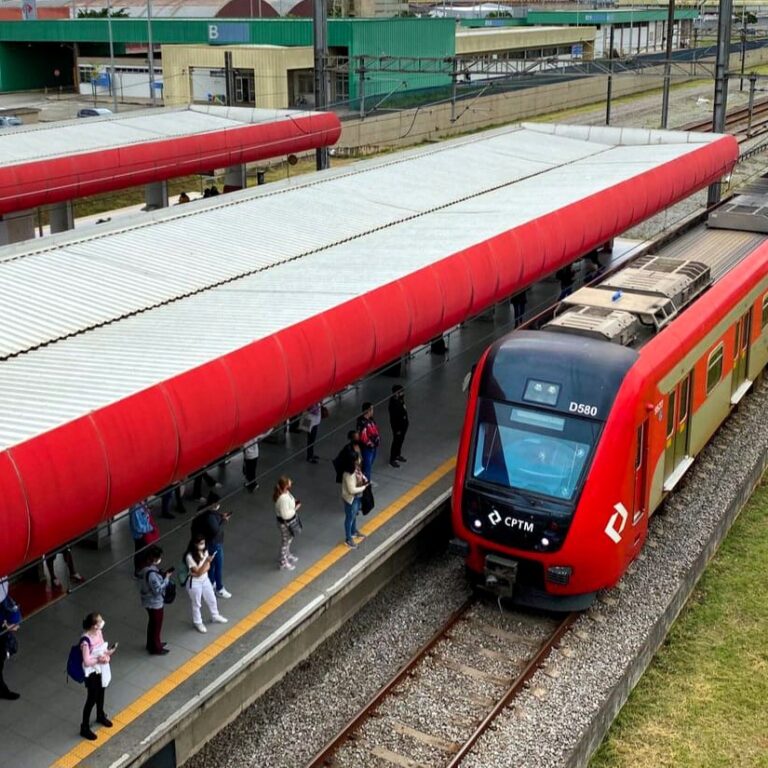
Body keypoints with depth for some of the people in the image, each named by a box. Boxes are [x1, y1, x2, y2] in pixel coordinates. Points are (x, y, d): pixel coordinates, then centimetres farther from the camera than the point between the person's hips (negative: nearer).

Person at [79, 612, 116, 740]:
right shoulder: (86, 641, -32)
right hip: (92, 672, -7)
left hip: (102, 669, 7)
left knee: (100, 693, 26)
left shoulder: (98, 632, -9)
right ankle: (85, 728, 23)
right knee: (92, 699, 6)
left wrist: (107, 653, -12)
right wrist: (100, 659, -27)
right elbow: (87, 662, -29)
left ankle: (100, 716, 51)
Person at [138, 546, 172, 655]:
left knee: (152, 623, 26)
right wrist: (166, 578, -19)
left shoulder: (146, 567, -3)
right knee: (156, 626, 10)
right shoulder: (151, 573, -33)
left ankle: (151, 644, 44)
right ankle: (156, 648, 26)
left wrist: (163, 574, -1)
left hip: (149, 602, 9)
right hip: (155, 603, -9)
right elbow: (158, 589, -28)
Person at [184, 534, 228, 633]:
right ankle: (198, 623, 34)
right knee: (196, 604, 13)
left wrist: (198, 572, -22)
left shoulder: (205, 551, -7)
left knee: (212, 599, 22)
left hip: (205, 580, 7)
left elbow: (208, 567, -4)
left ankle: (215, 616, 46)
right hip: (194, 583, -6)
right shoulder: (190, 556, -28)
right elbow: (198, 572, -27)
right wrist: (206, 561, -39)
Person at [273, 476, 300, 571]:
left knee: (288, 540, 30)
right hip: (285, 523, -9)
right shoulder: (283, 498, -37)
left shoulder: (284, 492, -7)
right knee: (285, 542, 12)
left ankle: (287, 556, 53)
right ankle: (284, 564, 31)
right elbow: (285, 515, -31)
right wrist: (295, 508, -21)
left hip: (289, 521, 9)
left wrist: (294, 503, -3)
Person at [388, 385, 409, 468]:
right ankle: (392, 460, 20)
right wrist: (397, 429, -19)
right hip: (398, 426, -8)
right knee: (396, 442, 5)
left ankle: (398, 455, 43)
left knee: (400, 440, 23)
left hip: (403, 424, 8)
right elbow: (393, 418, -24)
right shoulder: (393, 403, -29)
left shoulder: (401, 399, -3)